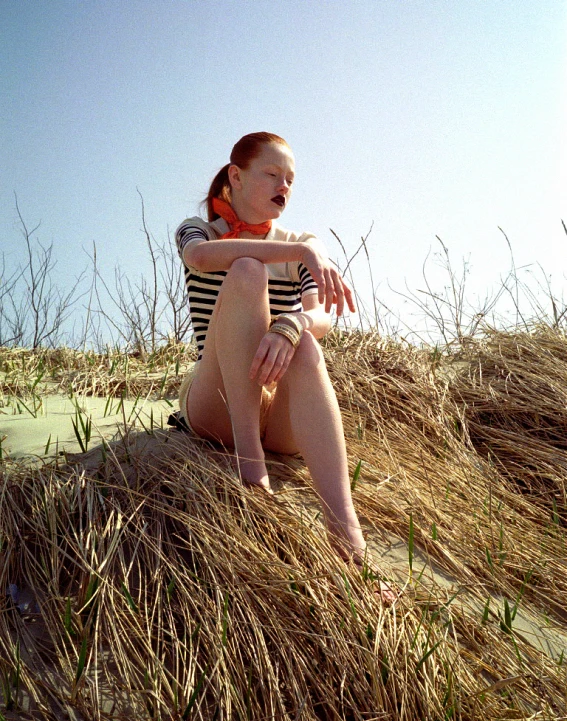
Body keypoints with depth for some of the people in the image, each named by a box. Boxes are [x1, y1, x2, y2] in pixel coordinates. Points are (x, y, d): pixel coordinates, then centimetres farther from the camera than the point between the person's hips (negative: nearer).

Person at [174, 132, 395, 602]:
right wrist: (299, 251, -28)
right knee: (247, 272, -24)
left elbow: (322, 318, -8)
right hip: (215, 407, -1)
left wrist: (290, 326, -31)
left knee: (304, 344, -34)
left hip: (283, 415, 2)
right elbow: (201, 256, -18)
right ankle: (250, 460, -33)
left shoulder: (303, 247, 15)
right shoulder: (196, 231, 11)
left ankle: (346, 538, -48)